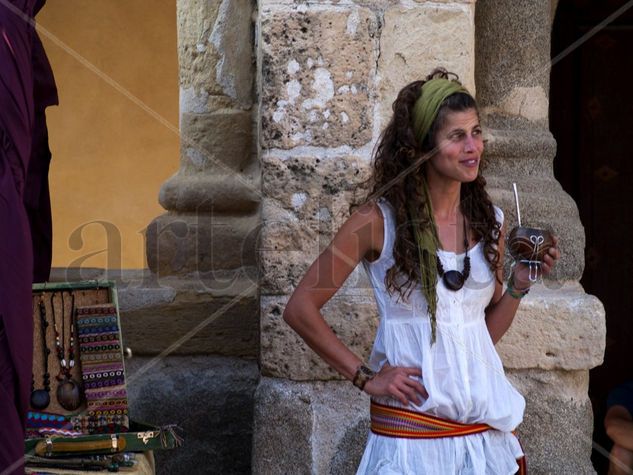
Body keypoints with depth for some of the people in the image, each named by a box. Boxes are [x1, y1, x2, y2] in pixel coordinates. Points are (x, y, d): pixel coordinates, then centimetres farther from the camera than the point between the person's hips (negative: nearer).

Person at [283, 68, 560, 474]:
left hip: (487, 421, 5)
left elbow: (487, 330, 13)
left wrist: (519, 283, -3)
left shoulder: (490, 221, 5)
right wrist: (366, 377, -9)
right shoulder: (380, 220, -10)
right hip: (411, 423, -5)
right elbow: (300, 308, -8)